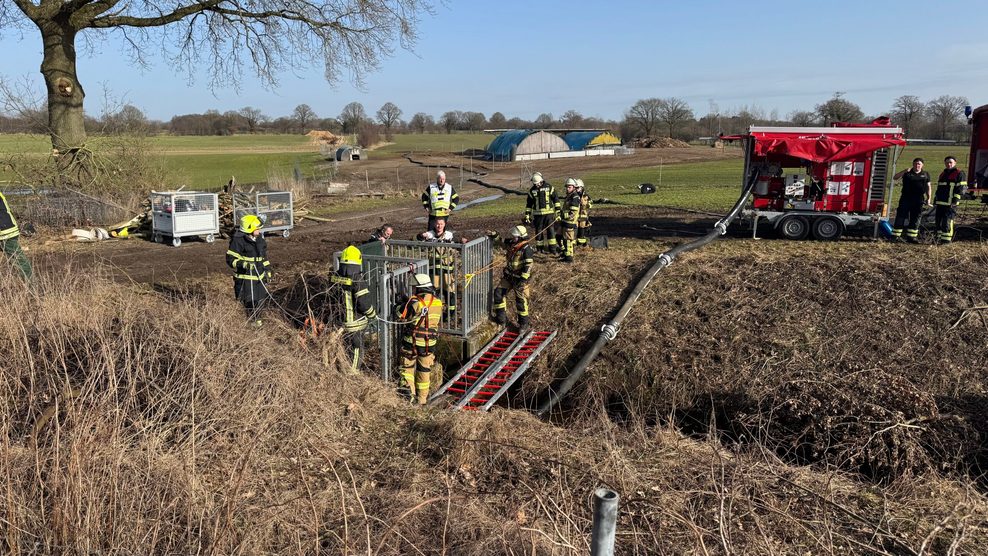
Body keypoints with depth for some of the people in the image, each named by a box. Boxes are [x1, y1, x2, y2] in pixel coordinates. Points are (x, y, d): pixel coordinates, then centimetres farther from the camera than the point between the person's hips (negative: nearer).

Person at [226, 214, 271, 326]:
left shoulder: (259, 239, 11)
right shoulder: (238, 241, -14)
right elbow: (230, 259, -13)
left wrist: (267, 271, 19)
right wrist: (243, 264, -29)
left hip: (259, 277, 7)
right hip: (245, 278, -7)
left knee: (261, 299, 15)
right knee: (250, 302, -6)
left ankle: (256, 319, 37)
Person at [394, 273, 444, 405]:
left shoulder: (414, 302, -17)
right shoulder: (438, 303, 0)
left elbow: (400, 315, -11)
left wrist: (401, 303, 9)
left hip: (412, 342, -4)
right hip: (430, 344, 4)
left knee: (407, 368, 12)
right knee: (425, 370, 16)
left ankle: (410, 393, -1)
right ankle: (422, 399, 23)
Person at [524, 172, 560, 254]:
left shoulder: (549, 187, -1)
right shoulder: (532, 191, 4)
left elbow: (556, 200, 2)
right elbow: (528, 204, 11)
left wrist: (558, 212, -3)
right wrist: (527, 216, 6)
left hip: (549, 213, -2)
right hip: (538, 214, 2)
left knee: (550, 231, -5)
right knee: (538, 231, 6)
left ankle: (553, 248, -1)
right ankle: (539, 248, 17)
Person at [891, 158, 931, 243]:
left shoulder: (925, 174, 11)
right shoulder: (907, 173, 4)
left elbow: (928, 187, 13)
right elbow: (895, 178, -7)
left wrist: (928, 199, 6)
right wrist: (904, 171, -20)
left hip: (918, 201, 2)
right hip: (905, 199, -2)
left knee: (915, 219, 4)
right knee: (900, 217, -4)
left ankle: (911, 237, 11)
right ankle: (895, 236, -2)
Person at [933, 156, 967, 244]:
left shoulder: (959, 173, -2)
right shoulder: (943, 174, 22)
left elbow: (961, 188, -9)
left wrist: (955, 199, -16)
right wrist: (935, 199, 23)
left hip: (950, 203, -7)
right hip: (940, 202, 8)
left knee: (947, 221, -10)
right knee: (939, 220, 8)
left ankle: (947, 239, -7)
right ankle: (939, 237, 16)